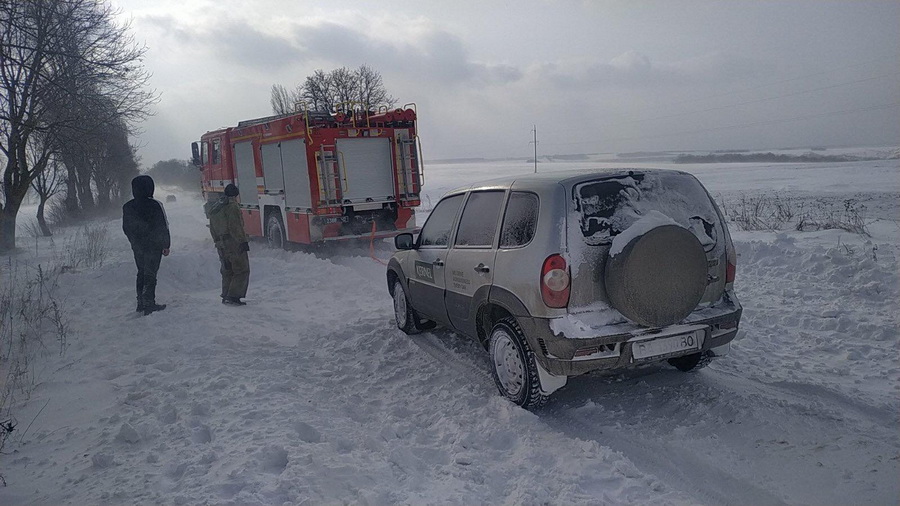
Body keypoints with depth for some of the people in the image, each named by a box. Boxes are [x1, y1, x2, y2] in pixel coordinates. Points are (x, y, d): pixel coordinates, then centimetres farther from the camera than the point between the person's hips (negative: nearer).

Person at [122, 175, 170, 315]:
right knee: (150, 274, -1)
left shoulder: (127, 207, 3)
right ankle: (149, 303, -1)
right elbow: (162, 227, -13)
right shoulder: (155, 205, -15)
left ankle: (141, 303, 19)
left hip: (137, 247, 5)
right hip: (153, 246, -5)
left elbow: (126, 228, 10)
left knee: (141, 272, 16)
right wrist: (166, 245, -5)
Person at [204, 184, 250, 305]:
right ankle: (234, 296, -9)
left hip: (221, 245, 8)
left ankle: (226, 296, 19)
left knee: (227, 271, 18)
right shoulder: (232, 206, -11)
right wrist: (243, 241, -17)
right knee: (242, 270, -3)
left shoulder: (213, 209, 16)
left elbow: (212, 229, 19)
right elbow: (235, 227, -18)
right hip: (234, 243, -8)